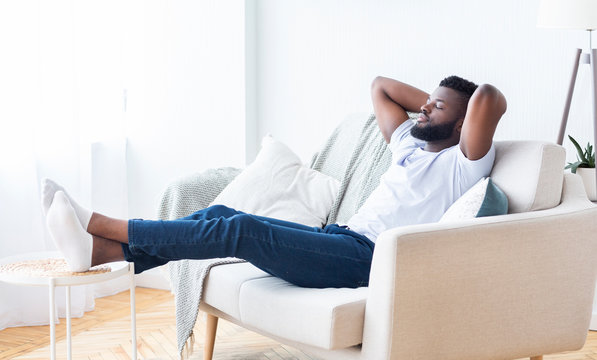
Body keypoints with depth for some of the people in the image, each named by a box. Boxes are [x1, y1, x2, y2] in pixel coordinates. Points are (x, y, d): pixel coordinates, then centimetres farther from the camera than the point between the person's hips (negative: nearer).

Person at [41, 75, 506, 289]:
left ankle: (97, 222, -21)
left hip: (367, 258, -9)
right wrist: (433, 104, 29)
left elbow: (490, 98, -15)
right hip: (338, 237, 9)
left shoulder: (462, 163, 1)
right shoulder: (410, 144, 26)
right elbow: (380, 85, 36)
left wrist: (465, 105, 6)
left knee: (241, 229, -23)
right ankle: (99, 250, -17)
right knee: (222, 216, -9)